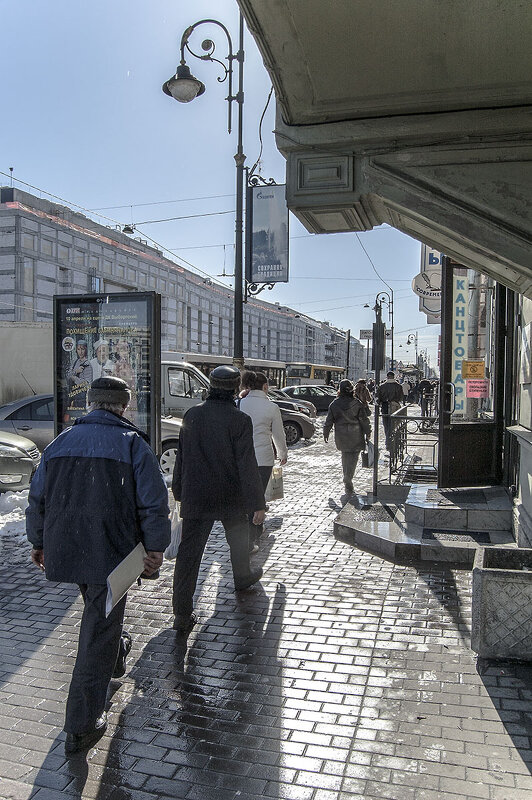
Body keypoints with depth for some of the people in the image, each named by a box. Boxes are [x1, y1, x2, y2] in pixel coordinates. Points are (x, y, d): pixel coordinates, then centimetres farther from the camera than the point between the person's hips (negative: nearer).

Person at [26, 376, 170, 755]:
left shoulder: (60, 443, 7)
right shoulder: (132, 443, -8)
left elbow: (37, 499, 12)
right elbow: (154, 502, -13)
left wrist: (39, 543, 23)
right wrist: (156, 548, -2)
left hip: (64, 550, 6)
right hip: (111, 553, -6)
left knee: (97, 611, 30)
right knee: (99, 629, 3)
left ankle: (116, 655, 54)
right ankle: (82, 724, 9)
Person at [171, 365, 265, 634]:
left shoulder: (192, 414, -1)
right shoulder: (239, 420, -14)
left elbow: (181, 457, 6)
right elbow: (247, 464, -16)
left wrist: (179, 491, 17)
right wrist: (257, 504, -11)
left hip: (194, 496, 2)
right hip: (230, 496, -2)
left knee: (189, 551, 2)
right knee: (238, 538, 24)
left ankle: (182, 613, 0)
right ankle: (242, 577, 48)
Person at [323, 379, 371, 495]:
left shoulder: (334, 404, -2)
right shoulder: (357, 403, -7)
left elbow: (329, 420, 4)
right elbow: (364, 419, -4)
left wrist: (326, 433, 15)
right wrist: (368, 432, 6)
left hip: (341, 436, 2)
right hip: (356, 435, -2)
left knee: (345, 456, 18)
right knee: (353, 457, 3)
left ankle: (347, 479, 24)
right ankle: (348, 479, -9)